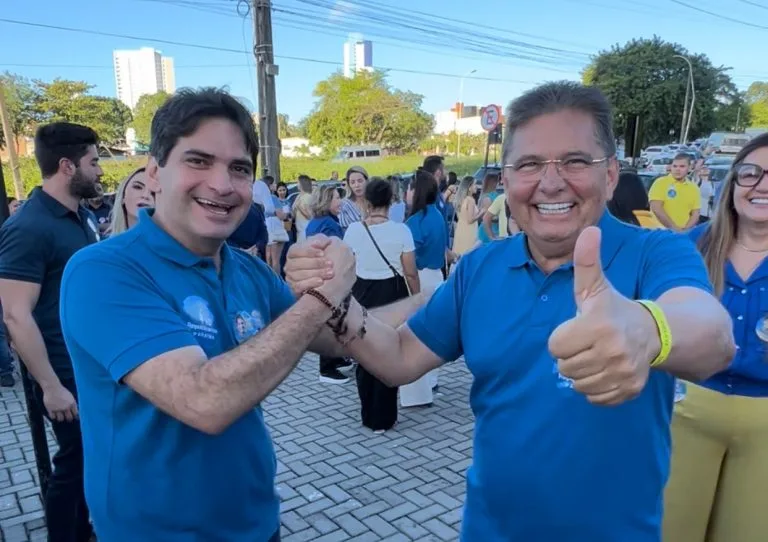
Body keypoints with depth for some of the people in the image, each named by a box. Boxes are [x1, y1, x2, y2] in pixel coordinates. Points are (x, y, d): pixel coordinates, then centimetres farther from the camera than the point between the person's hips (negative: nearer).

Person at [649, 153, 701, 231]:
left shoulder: (694, 188, 13)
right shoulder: (660, 183, 0)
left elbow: (695, 214, 10)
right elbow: (656, 209, -11)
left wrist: (686, 229, -8)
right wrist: (673, 227, -15)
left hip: (684, 233, 4)